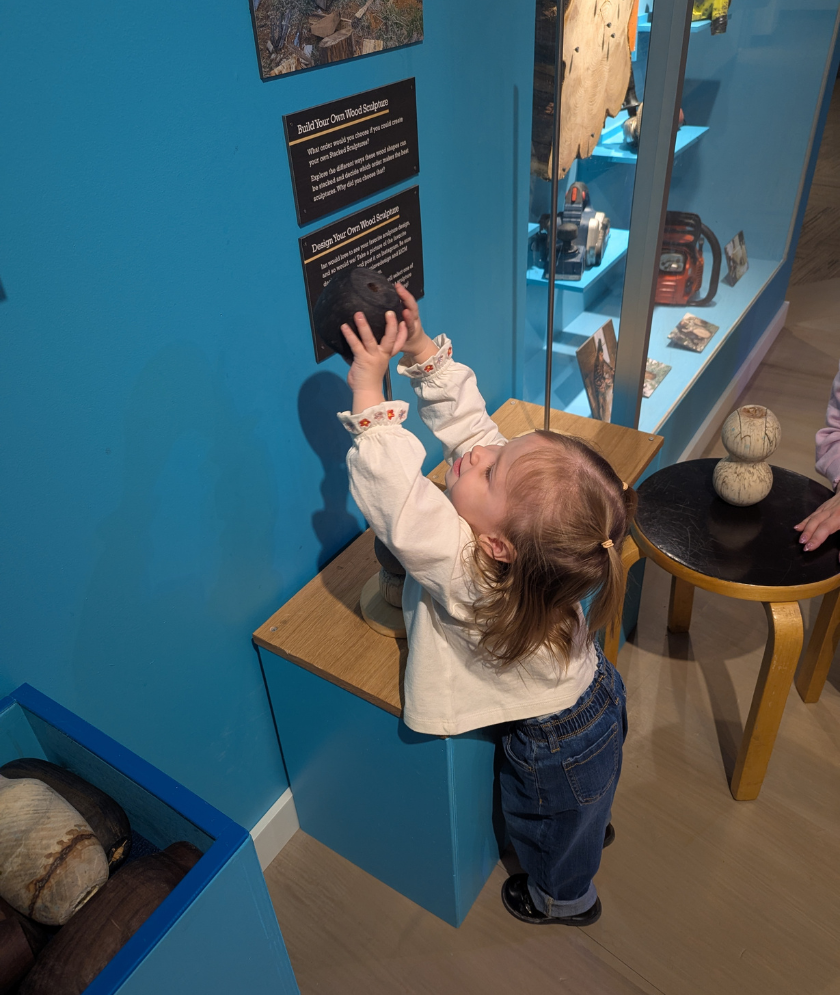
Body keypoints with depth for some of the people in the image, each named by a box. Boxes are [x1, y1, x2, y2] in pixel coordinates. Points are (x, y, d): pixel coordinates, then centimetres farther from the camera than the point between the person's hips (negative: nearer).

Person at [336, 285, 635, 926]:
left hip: (557, 749, -6)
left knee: (553, 839, 30)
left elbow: (390, 490, -44)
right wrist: (420, 346, -20)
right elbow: (468, 421, -17)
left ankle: (565, 901, 61)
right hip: (597, 699, 6)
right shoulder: (526, 511, -25)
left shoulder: (464, 569, -44)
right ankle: (595, 829, 71)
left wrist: (369, 387, -39)